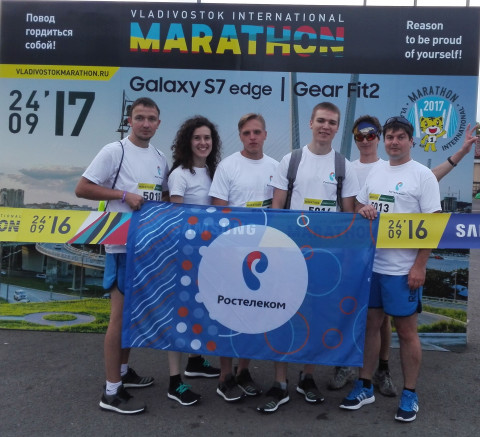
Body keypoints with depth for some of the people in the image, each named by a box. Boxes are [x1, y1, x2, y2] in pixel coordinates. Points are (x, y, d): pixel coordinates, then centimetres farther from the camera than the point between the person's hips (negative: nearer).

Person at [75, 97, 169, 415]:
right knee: (121, 313, -4)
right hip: (123, 243, -7)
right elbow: (82, 189, -10)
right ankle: (111, 392, 7)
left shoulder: (161, 159, 12)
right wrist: (124, 194, -17)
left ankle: (123, 371, 32)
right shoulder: (115, 151, -7)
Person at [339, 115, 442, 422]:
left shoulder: (423, 175, -6)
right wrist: (362, 210, -6)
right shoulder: (375, 173, 11)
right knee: (370, 324, 13)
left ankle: (410, 394, 22)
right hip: (371, 264, 6)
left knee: (407, 331, 6)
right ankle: (365, 386, 27)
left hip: (403, 269, -5)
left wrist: (420, 266, -15)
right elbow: (359, 207, 19)